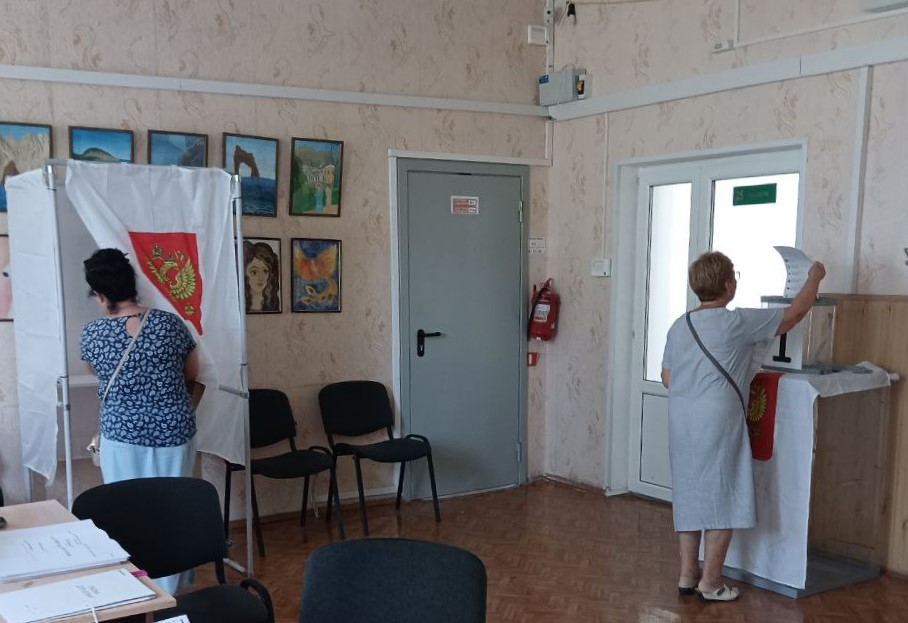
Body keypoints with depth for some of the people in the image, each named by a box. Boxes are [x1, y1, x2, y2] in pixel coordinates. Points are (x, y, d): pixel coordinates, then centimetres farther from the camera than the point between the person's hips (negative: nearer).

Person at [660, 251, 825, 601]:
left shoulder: (678, 327, 8)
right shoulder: (738, 323, -9)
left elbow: (666, 378, 12)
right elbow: (794, 314, 1)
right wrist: (815, 278, 17)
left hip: (681, 424, 6)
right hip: (718, 424, -6)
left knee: (689, 498, 13)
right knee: (722, 501, 4)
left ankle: (687, 575, 21)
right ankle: (710, 582, 9)